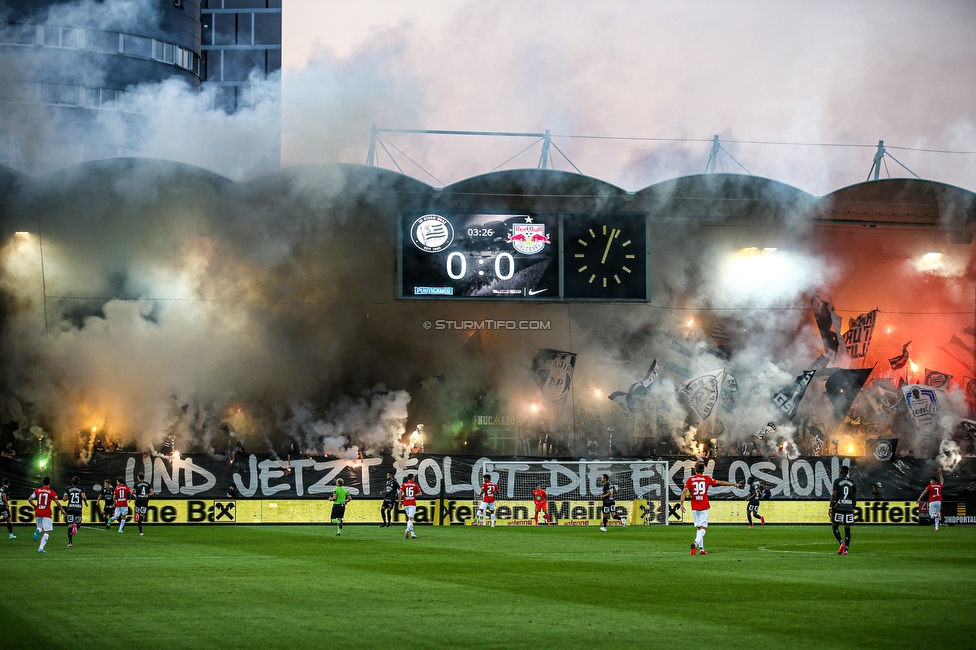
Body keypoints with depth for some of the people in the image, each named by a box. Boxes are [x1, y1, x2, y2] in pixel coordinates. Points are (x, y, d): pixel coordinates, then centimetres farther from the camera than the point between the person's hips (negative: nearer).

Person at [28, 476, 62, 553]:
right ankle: (41, 548, -10)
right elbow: (57, 503, -9)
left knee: (40, 527, 24)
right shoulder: (52, 492, -3)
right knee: (46, 531, 2)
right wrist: (62, 510, 8)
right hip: (46, 514, -3)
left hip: (38, 513, 3)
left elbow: (29, 500, 1)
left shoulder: (37, 491, 5)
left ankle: (37, 531, -13)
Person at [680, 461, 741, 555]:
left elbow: (684, 492, -8)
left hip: (694, 507, 2)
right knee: (703, 527, -5)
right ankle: (696, 543, -30)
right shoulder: (706, 478, 1)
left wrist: (682, 504, -8)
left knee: (698, 528, 12)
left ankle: (702, 549, 10)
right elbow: (721, 483, 7)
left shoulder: (690, 479, 2)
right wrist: (734, 484, 18)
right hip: (704, 507, -2)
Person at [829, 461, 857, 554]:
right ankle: (846, 549, -1)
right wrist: (853, 509, 22)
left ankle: (842, 543, -12)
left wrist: (830, 508, -4)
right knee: (847, 529, 6)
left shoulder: (837, 481, -4)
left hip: (839, 507, -3)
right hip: (849, 508, 3)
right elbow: (855, 498, 11)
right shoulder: (852, 483, 8)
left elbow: (834, 495, -9)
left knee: (835, 526, 8)